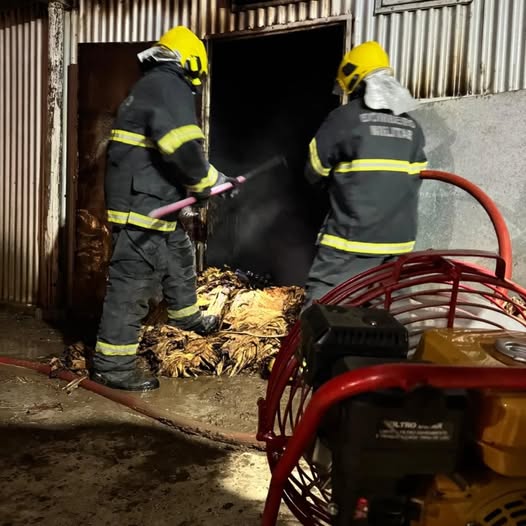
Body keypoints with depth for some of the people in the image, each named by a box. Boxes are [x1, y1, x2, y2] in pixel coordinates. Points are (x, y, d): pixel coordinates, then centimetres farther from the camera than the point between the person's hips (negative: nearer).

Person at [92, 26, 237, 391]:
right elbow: (184, 148, -26)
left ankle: (187, 316, 45)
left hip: (150, 202, 11)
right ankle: (113, 363, 3)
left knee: (179, 255, 25)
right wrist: (206, 182, -8)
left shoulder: (150, 87, 21)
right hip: (141, 204, -11)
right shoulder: (170, 88, -12)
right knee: (135, 278, -6)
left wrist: (206, 178, 17)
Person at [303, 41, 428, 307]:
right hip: (398, 239, 6)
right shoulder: (412, 127, 10)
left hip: (352, 236, -6)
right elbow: (410, 180, 15)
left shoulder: (345, 117, -7)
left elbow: (314, 173, 2)